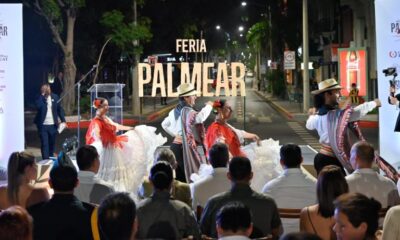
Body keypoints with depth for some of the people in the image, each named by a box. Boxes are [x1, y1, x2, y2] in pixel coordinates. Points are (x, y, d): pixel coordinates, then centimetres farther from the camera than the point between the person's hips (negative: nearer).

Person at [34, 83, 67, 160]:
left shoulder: (55, 97, 5)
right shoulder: (39, 98, -2)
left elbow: (60, 109, 8)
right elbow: (38, 106, -23)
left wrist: (63, 120, 0)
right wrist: (42, 95, -18)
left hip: (53, 125, 3)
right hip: (43, 125, -3)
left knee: (52, 143, 12)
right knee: (44, 144, -5)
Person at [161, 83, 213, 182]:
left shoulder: (175, 111, 14)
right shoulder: (187, 111, -15)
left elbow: (164, 124, 27)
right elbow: (200, 117, -33)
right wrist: (208, 106, -16)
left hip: (176, 146, 9)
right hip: (186, 148, -9)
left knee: (179, 177, 10)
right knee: (191, 176, -7)